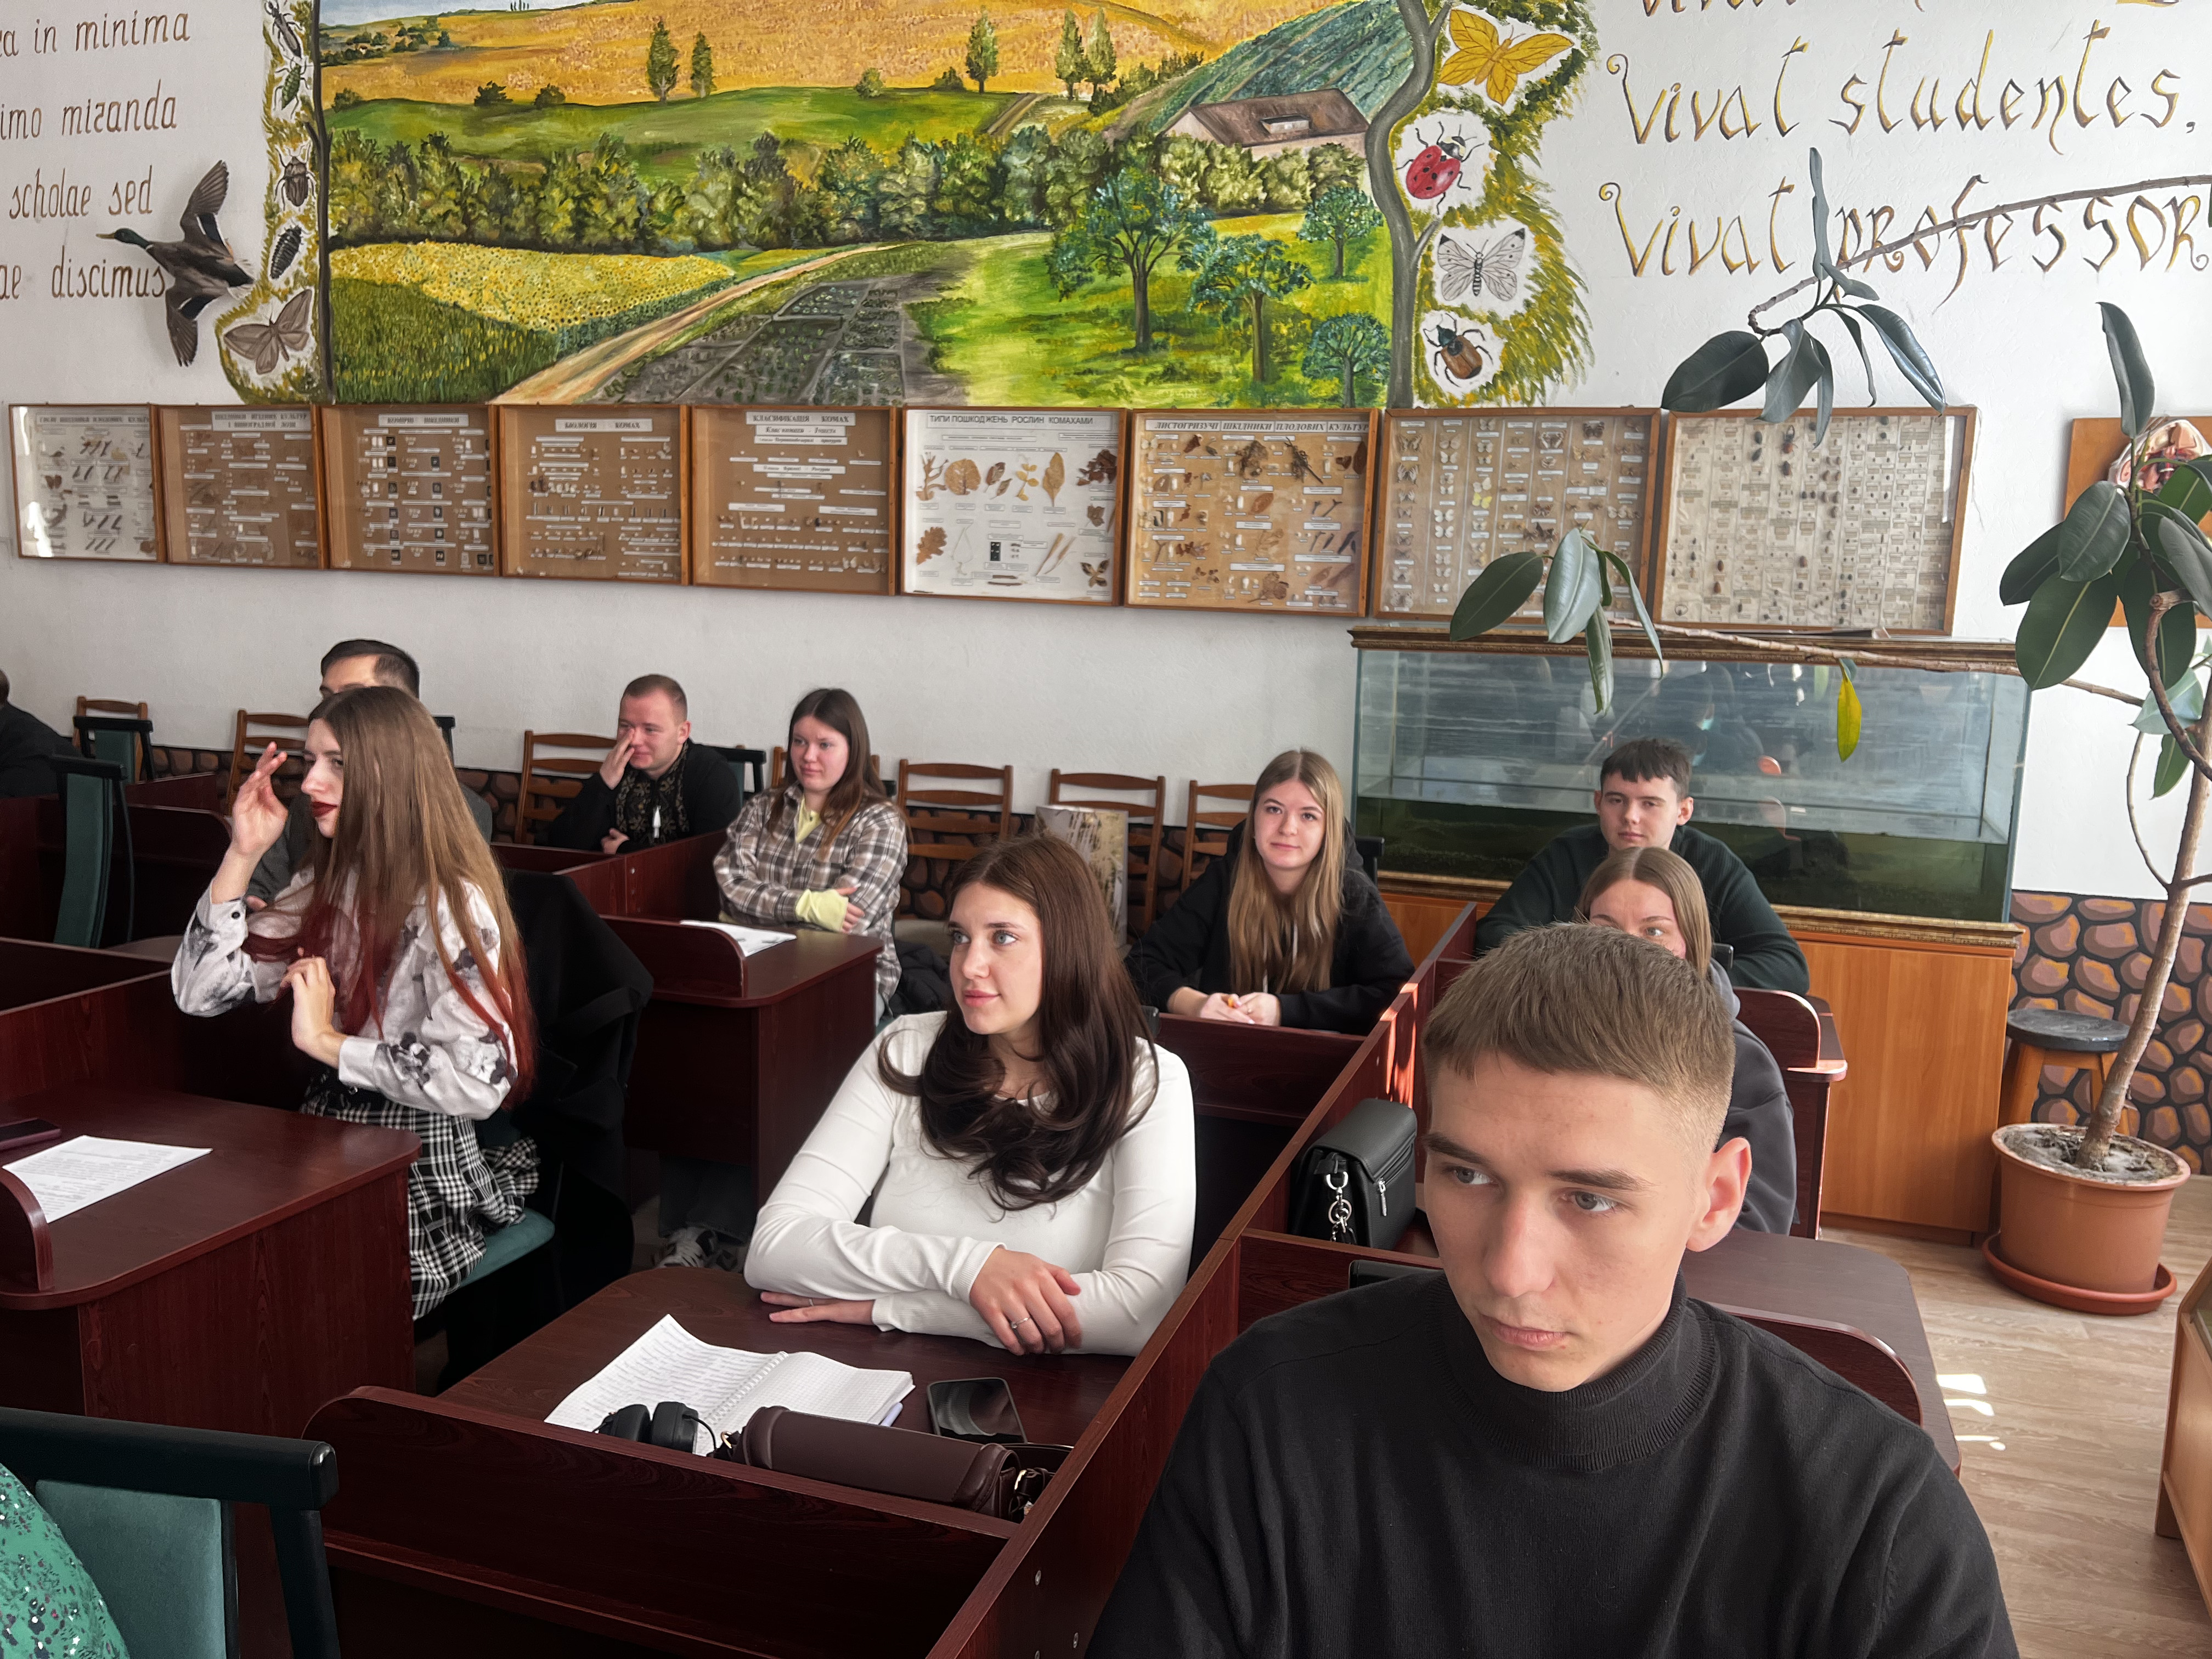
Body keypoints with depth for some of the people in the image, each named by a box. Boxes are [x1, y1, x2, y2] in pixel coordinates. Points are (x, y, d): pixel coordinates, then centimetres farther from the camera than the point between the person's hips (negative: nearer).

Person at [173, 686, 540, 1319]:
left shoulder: (449, 903, -15)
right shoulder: (324, 881, 9)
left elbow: (477, 1081, -25)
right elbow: (200, 992, 5)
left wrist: (326, 1041, -17)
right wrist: (242, 855, -2)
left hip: (420, 1177, -7)